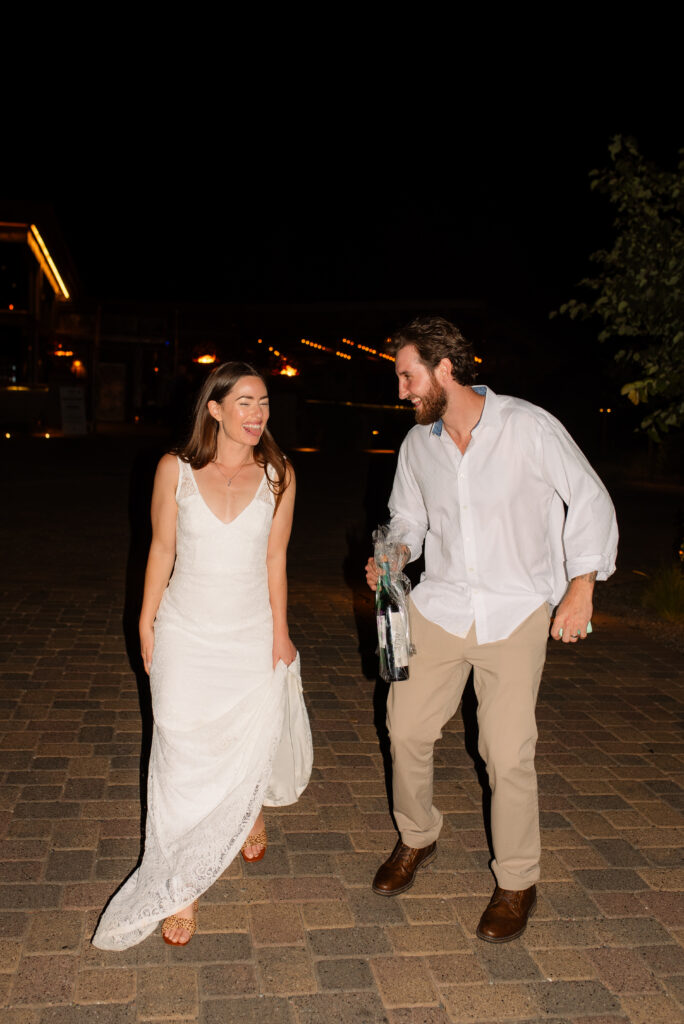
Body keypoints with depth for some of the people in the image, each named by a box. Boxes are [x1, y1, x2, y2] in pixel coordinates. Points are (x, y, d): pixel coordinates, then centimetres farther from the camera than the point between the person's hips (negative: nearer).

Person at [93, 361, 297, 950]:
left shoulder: (278, 475, -4)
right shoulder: (176, 470, -7)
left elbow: (275, 558, 1)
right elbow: (162, 549, 1)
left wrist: (280, 631, 3)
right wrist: (147, 623, 6)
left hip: (253, 636, 1)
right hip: (186, 634, -1)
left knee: (249, 749, 9)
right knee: (184, 757, 2)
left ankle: (251, 816, 47)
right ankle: (180, 891, 20)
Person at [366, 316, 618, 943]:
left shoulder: (528, 427, -13)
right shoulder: (418, 444, 2)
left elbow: (590, 499, -6)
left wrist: (581, 587, -13)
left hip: (517, 610, -4)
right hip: (441, 605, 5)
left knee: (508, 752, -5)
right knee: (406, 726, 5)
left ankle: (518, 883, 20)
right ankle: (417, 838, 34)